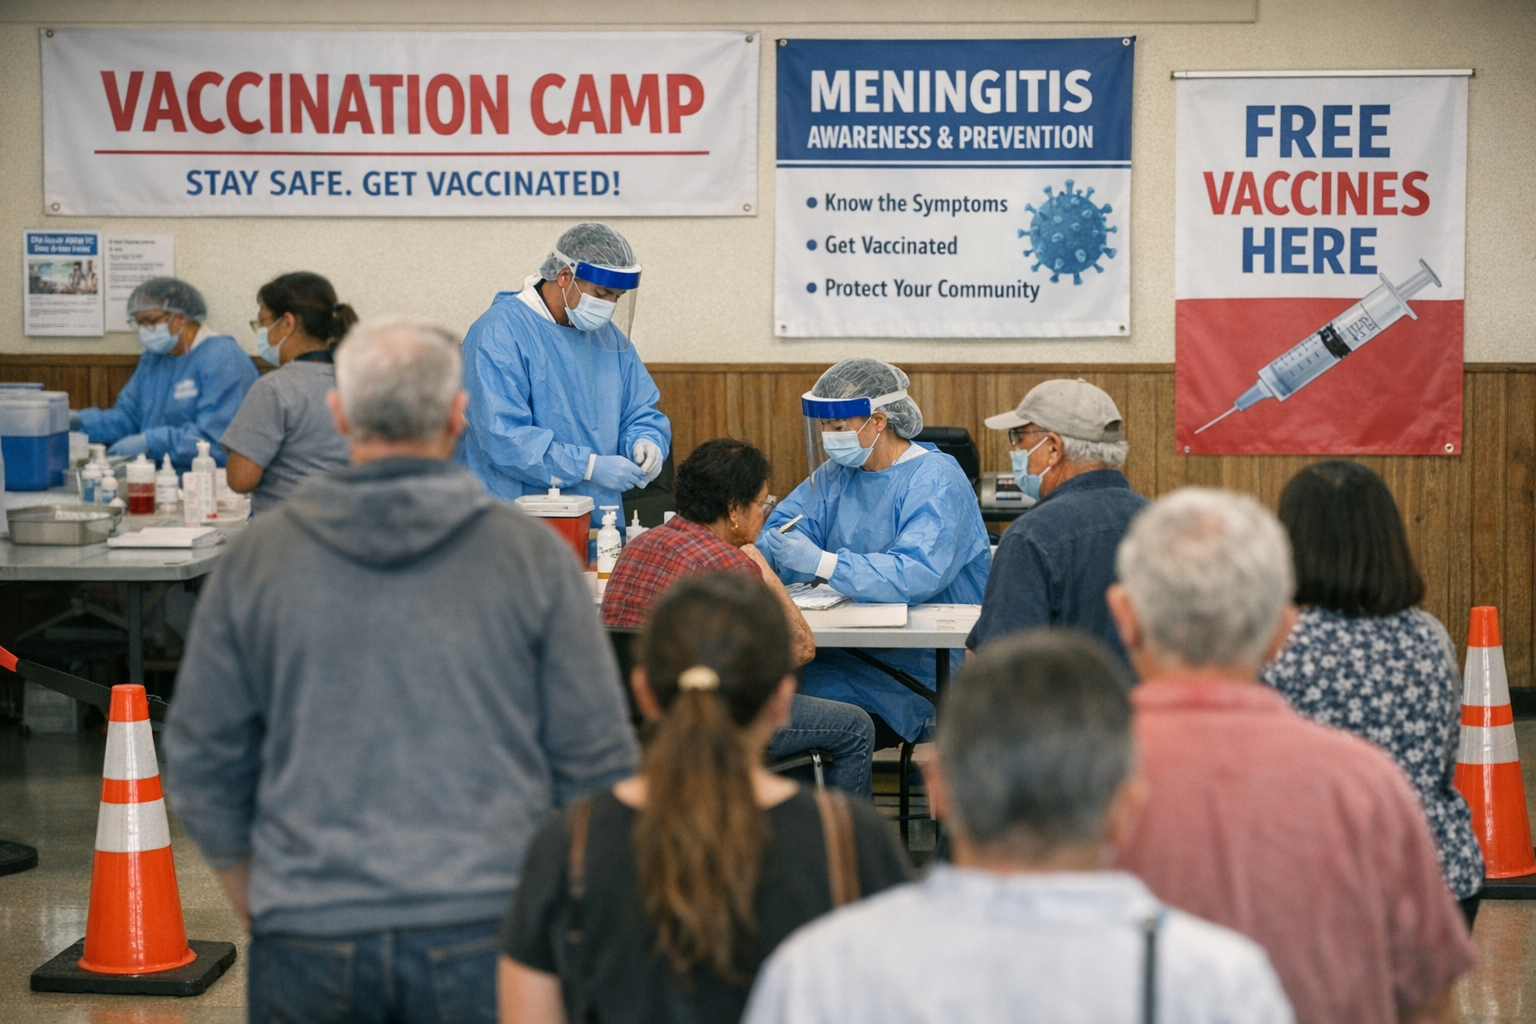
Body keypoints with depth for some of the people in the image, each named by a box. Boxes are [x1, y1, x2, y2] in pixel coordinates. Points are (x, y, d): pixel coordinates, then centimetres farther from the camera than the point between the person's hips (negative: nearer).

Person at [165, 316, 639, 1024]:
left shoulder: (254, 560, 2)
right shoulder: (531, 555, -2)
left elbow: (201, 766, 8)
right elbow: (597, 765, 0)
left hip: (308, 945, 1)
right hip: (485, 938, -1)